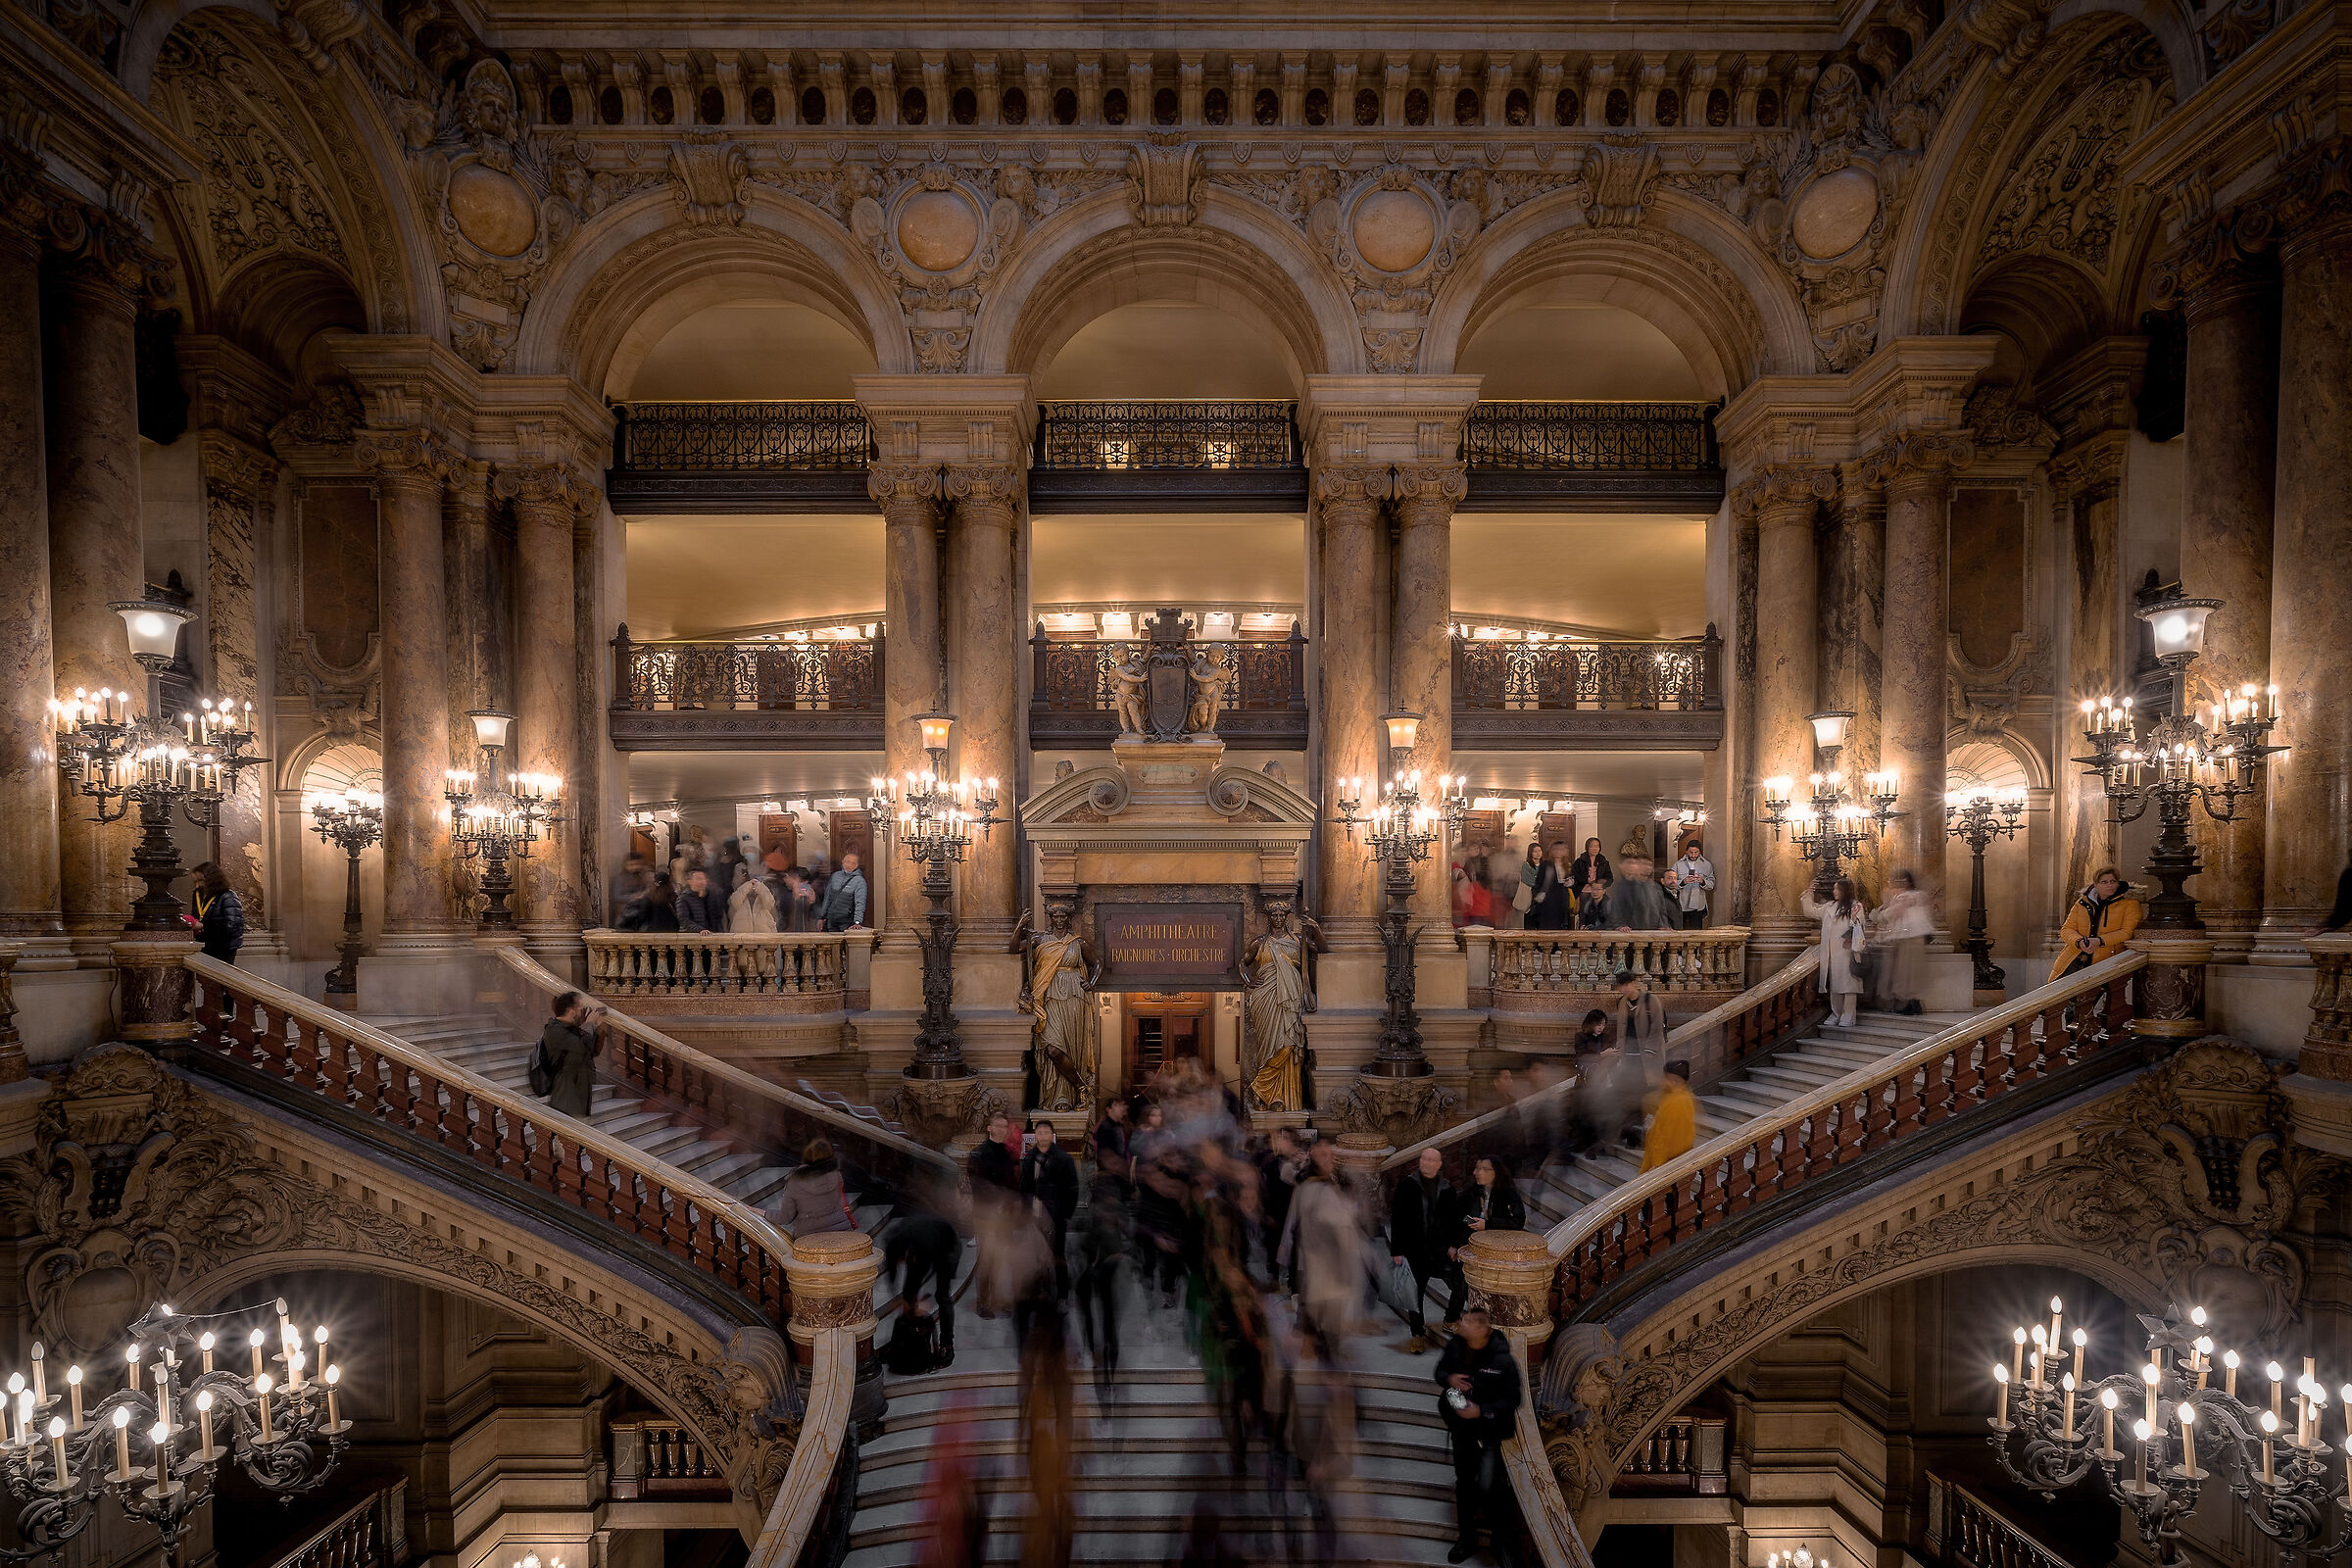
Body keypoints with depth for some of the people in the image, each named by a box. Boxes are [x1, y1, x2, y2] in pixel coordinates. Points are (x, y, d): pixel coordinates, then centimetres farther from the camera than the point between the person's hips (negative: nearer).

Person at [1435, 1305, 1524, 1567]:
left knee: (1487, 1488, -11)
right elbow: (1440, 1370, 4)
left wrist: (1481, 1411, -25)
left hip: (1489, 1432, -5)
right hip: (1461, 1429, 5)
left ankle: (1503, 1540, 17)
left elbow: (1512, 1400, -16)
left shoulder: (1503, 1360, -24)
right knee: (1464, 1483, 19)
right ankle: (1466, 1537, 41)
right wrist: (1449, 1378, -19)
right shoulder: (1456, 1347, -13)